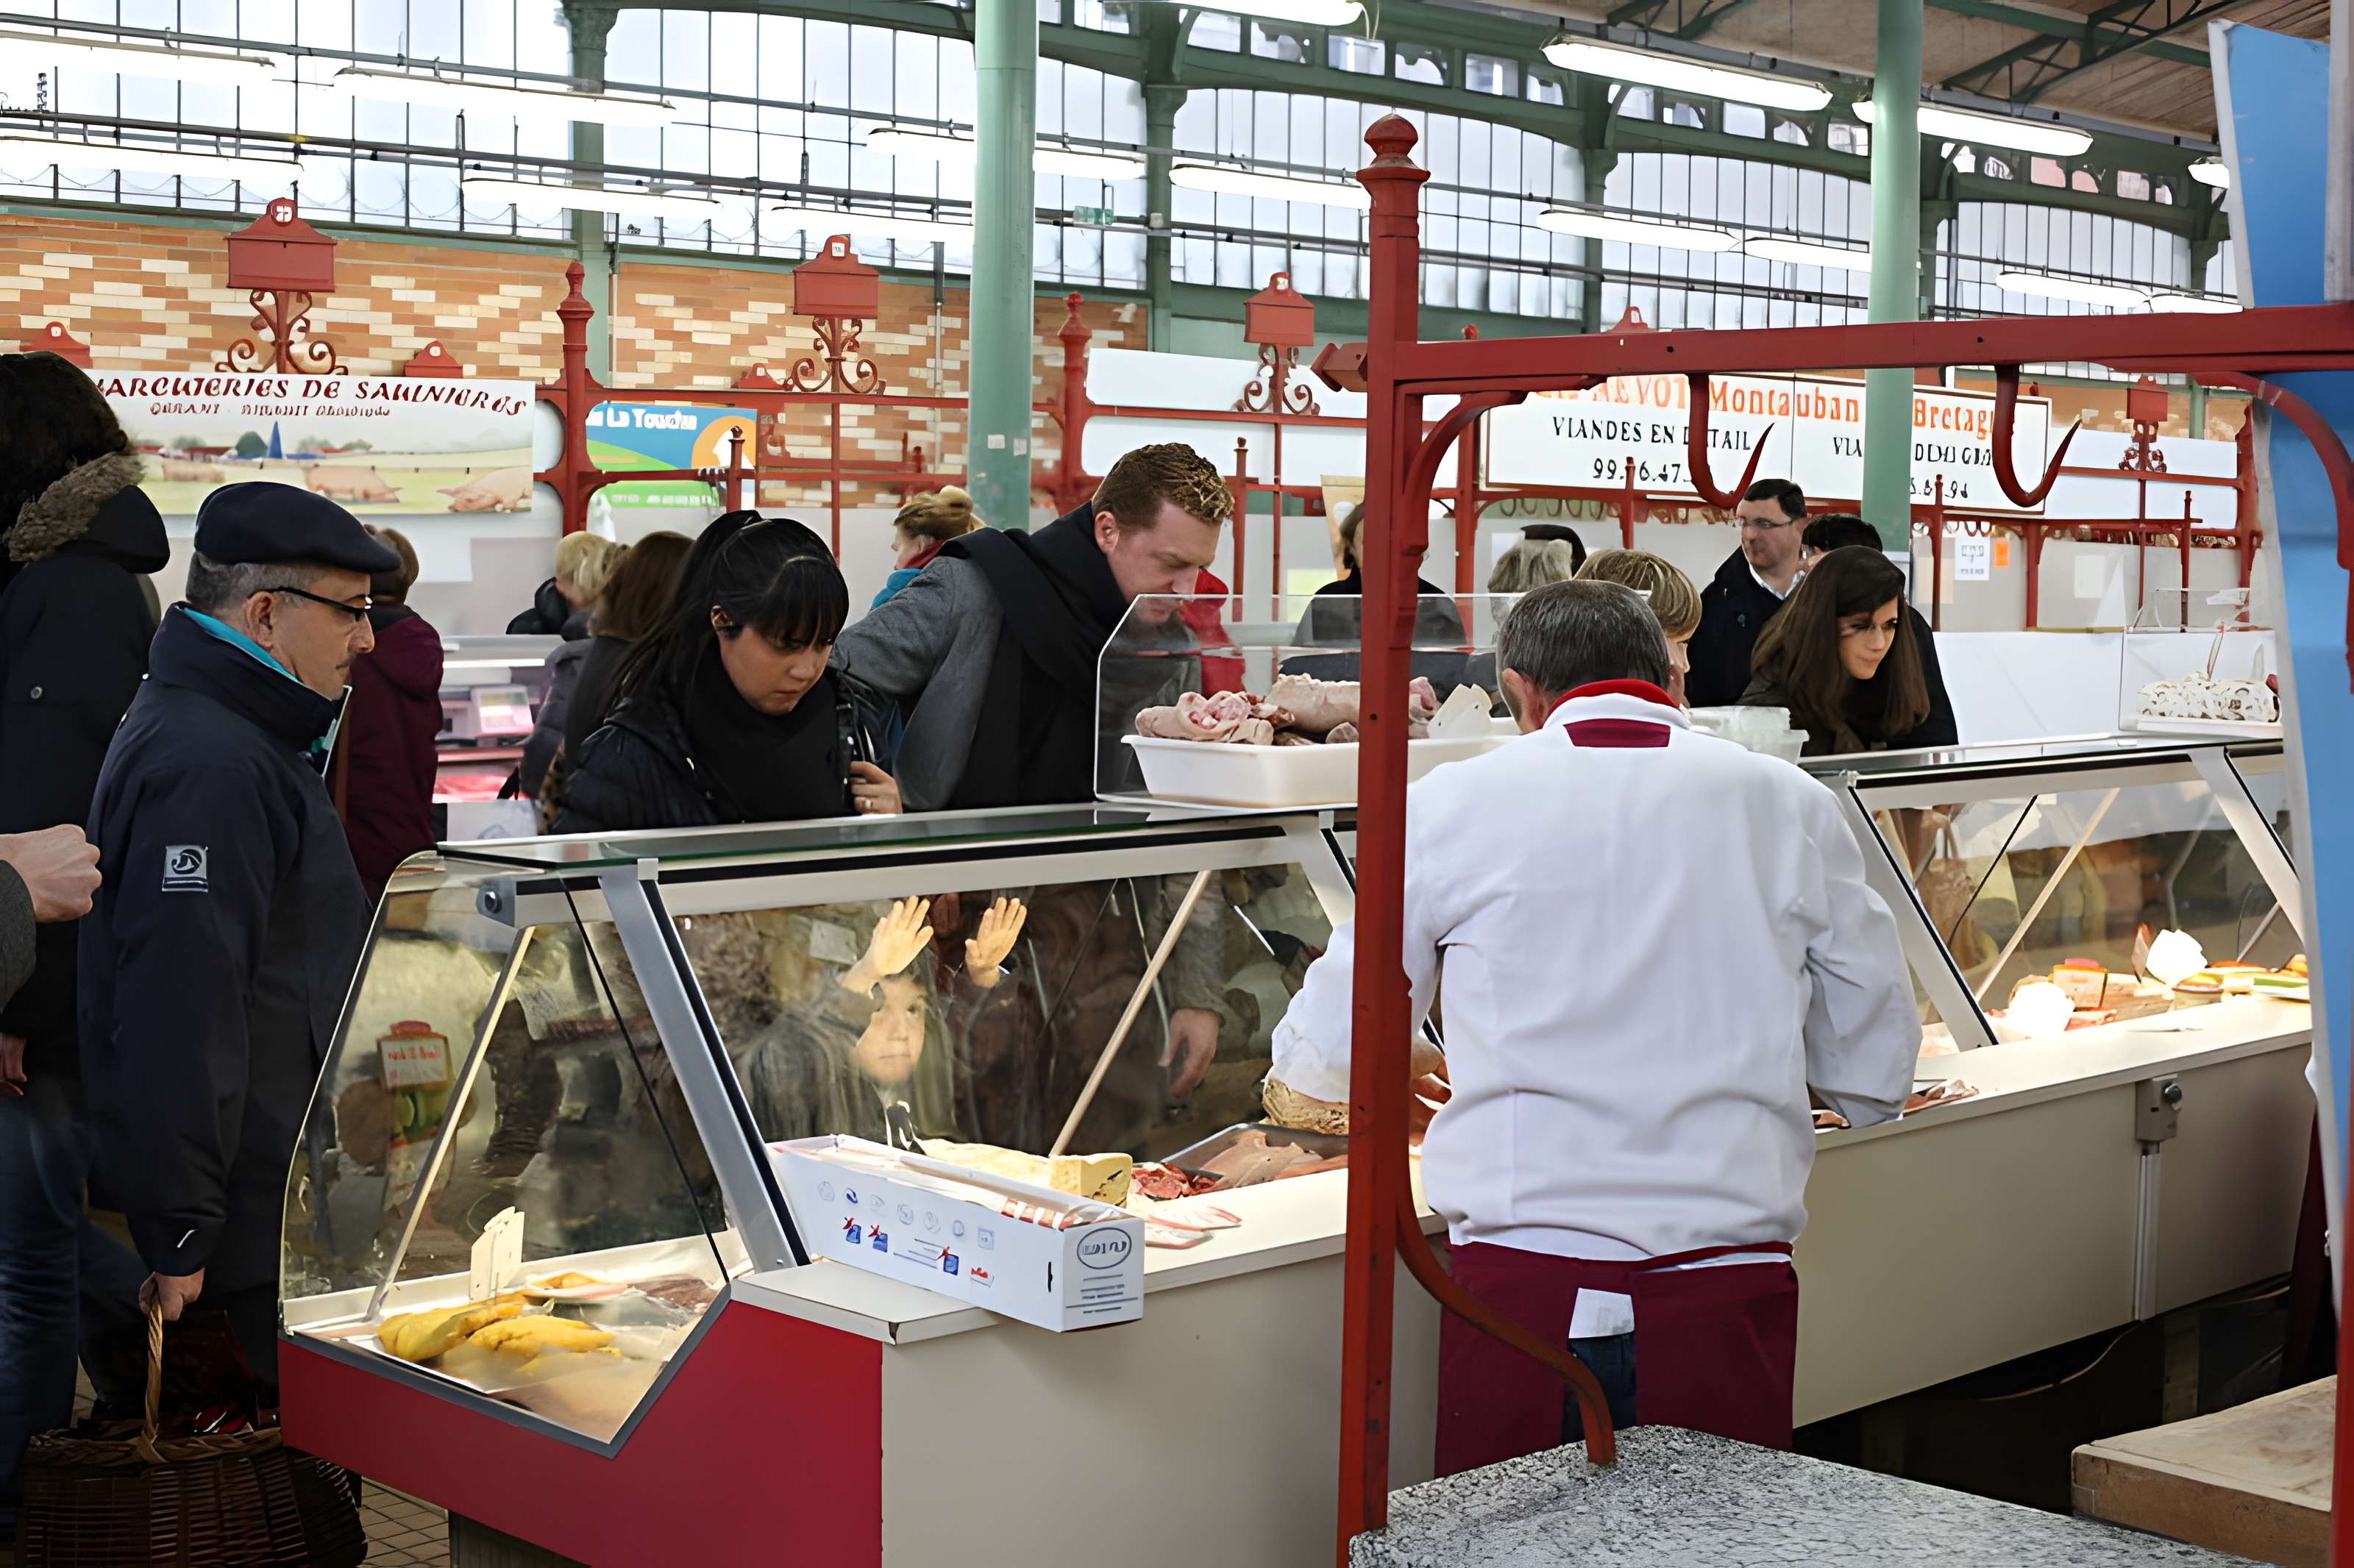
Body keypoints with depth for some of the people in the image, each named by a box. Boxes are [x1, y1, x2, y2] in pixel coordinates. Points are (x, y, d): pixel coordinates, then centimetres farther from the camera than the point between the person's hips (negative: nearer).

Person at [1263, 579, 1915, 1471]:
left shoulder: (1457, 804, 3)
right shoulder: (1790, 805, 6)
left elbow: (1330, 1054, 13)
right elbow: (1876, 1078, 13)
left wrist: (1292, 1089, 37)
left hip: (1525, 1289, -1)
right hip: (1727, 1288, 2)